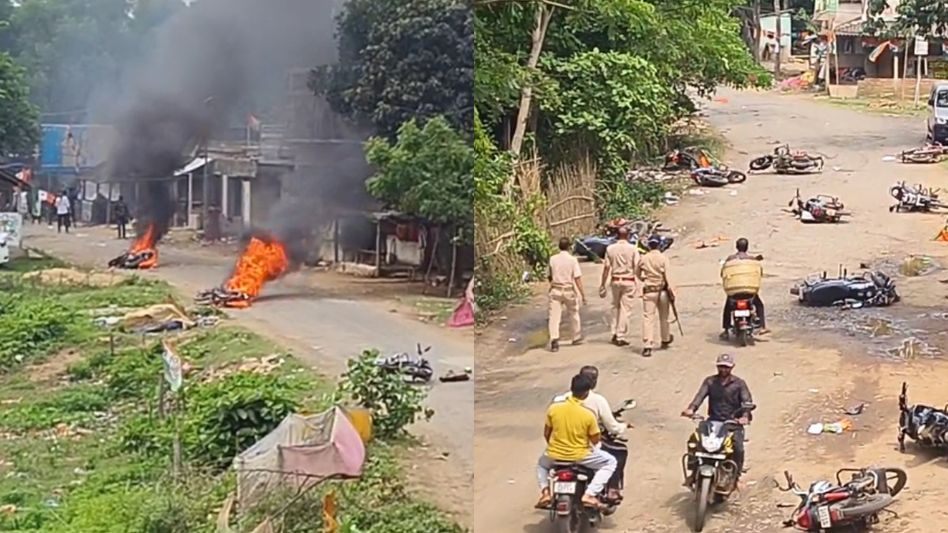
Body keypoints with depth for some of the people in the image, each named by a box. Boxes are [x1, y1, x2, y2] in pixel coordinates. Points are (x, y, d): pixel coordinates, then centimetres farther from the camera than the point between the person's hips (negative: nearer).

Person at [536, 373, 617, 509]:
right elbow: (595, 440, -7)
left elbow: (546, 434, 3)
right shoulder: (588, 414, -17)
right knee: (610, 462, 16)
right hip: (579, 457, -3)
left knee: (542, 463, 36)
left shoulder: (553, 408, -9)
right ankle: (589, 494, 2)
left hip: (555, 455, 3)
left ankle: (545, 491, 11)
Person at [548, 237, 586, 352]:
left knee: (554, 317, -3)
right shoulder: (572, 260, -9)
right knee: (573, 314, 20)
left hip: (555, 290, 0)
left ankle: (554, 339, -21)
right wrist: (582, 294, -8)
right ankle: (576, 337, 35)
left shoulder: (552, 259, -2)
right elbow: (577, 278, -12)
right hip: (569, 291, 0)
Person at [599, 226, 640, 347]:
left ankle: (615, 333, 14)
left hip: (615, 280, 3)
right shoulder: (633, 249, -7)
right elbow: (637, 266, -11)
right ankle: (621, 336, 3)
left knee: (615, 307, 19)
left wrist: (602, 284, 6)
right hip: (629, 281, -3)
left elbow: (606, 267, 1)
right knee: (625, 309, 2)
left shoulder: (610, 248, -1)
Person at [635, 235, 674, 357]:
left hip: (648, 291, 0)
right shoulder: (663, 258, -8)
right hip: (662, 290, 0)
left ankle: (647, 346, -14)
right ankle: (665, 340, 36)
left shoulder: (643, 258, -2)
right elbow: (667, 277, -10)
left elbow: (638, 274, 10)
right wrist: (671, 292, -4)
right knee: (663, 317, 18)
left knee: (648, 317, -4)